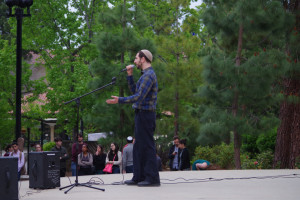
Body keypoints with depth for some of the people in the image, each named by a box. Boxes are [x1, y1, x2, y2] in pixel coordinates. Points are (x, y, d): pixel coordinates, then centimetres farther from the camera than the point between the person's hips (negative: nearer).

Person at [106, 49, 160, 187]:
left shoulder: (149, 75, -15)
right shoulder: (146, 75, 19)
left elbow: (139, 97, -22)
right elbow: (134, 91, 22)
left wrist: (119, 100, -20)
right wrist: (130, 75, 14)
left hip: (145, 114, -11)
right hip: (141, 114, 11)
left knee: (147, 146, -8)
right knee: (139, 147, 13)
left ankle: (152, 178, -6)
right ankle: (139, 177, 17)